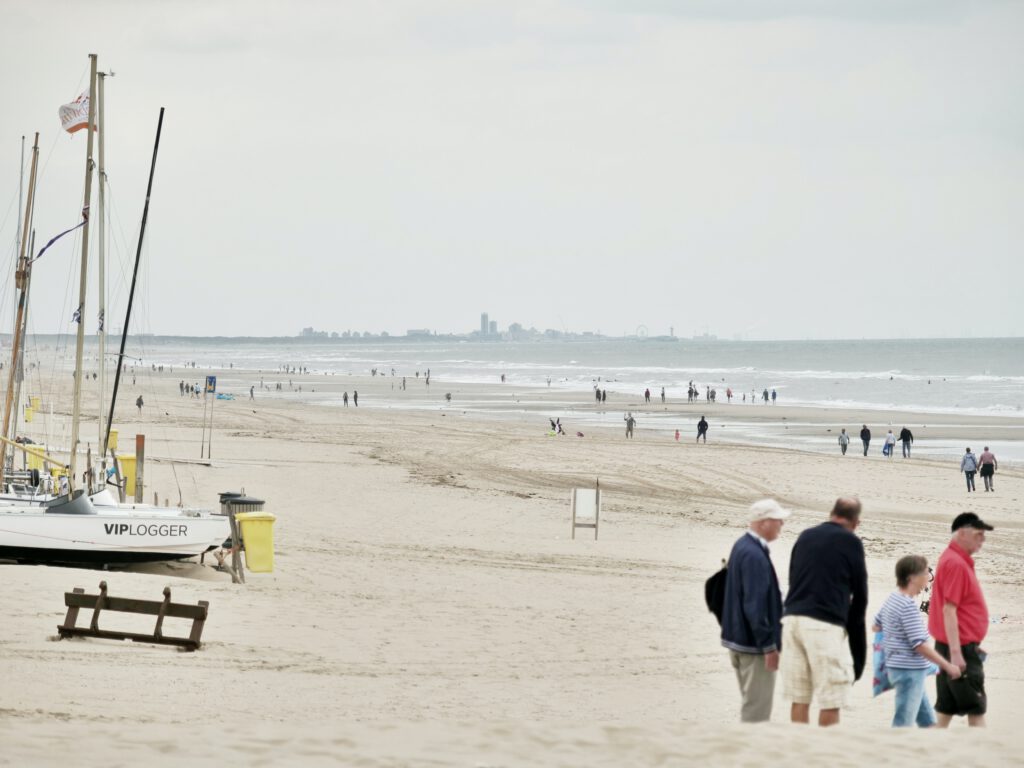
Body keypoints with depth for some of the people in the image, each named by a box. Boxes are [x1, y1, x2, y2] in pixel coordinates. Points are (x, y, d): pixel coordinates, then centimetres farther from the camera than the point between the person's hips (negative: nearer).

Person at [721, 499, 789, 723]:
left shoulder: (743, 546, 11)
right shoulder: (754, 555, -21)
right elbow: (754, 606, -24)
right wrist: (769, 645, -20)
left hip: (738, 637, 10)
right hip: (754, 644, -10)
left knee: (752, 702, 19)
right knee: (756, 709, -5)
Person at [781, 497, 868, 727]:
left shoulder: (805, 536, 15)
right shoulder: (850, 542, 0)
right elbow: (860, 595, 6)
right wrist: (853, 625, 20)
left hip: (792, 619, 6)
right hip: (825, 624, -6)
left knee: (799, 699, 8)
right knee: (830, 700, -2)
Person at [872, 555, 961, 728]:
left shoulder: (892, 599, 8)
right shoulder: (909, 607, -21)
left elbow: (876, 626, 20)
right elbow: (920, 645, -23)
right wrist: (948, 666, -17)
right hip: (909, 671, -10)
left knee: (928, 720, 17)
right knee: (903, 723, -5)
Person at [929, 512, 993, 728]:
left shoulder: (954, 559, 14)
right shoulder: (956, 563, -17)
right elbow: (949, 610, -22)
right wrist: (956, 652, -25)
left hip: (955, 647, 10)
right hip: (961, 648, -10)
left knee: (946, 710, 10)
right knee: (976, 710, -9)